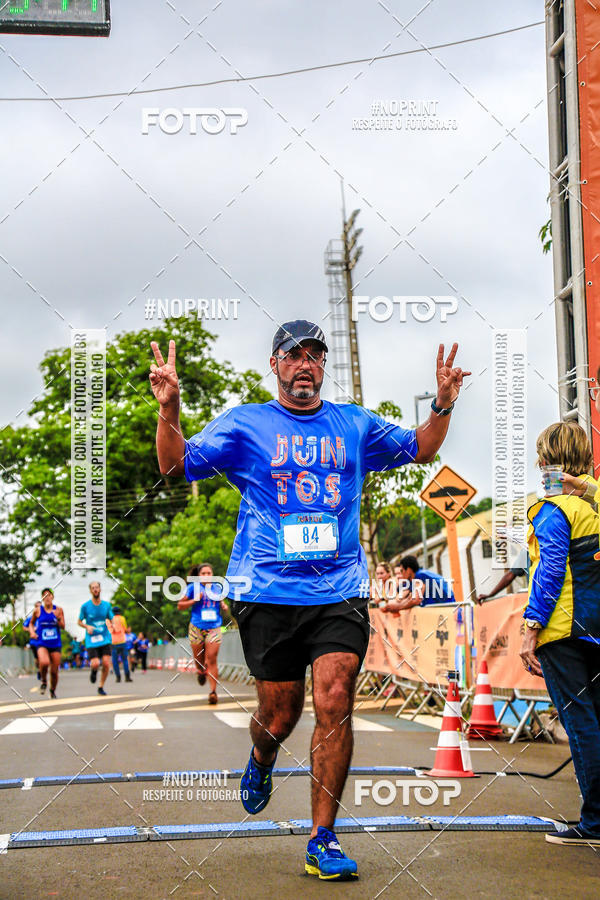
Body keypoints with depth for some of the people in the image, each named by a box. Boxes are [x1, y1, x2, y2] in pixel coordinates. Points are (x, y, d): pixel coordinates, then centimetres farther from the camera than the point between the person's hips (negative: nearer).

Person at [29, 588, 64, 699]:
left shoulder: (58, 610, 1)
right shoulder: (38, 610, 1)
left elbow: (63, 626, -1)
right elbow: (31, 623, 16)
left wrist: (58, 618, -19)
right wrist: (32, 632, -2)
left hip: (56, 644, 2)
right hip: (42, 643, -1)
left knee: (54, 671, 3)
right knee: (44, 663, -30)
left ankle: (53, 690, 30)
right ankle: (43, 681, 0)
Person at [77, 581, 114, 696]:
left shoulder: (107, 605, 4)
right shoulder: (85, 606, -2)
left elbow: (111, 621, 14)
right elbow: (79, 622, 7)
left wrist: (111, 625, -10)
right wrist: (87, 627, -13)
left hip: (105, 639, 2)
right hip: (91, 641, -2)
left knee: (106, 664, -10)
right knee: (95, 664, -15)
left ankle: (101, 687, 9)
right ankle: (93, 670, 24)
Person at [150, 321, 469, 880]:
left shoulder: (354, 425, 13)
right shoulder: (244, 425, 6)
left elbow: (420, 449, 24)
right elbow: (177, 466, 0)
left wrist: (443, 404, 5)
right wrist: (168, 410, -17)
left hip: (339, 592, 1)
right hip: (267, 594, -1)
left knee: (334, 701, -13)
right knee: (280, 714, 5)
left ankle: (323, 840, -1)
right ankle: (260, 762, 44)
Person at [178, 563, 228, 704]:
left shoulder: (217, 588, 10)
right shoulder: (193, 587, 1)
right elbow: (180, 606, 2)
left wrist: (224, 606, 4)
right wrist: (195, 600, -12)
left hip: (214, 628, 1)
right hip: (197, 628, -1)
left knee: (211, 660, -9)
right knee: (199, 659, 9)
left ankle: (213, 691, -9)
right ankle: (201, 671, 45)